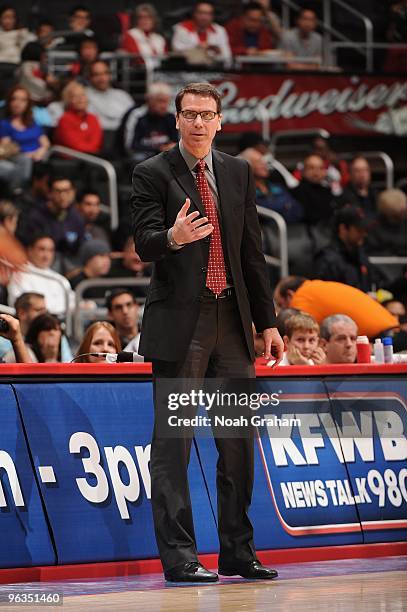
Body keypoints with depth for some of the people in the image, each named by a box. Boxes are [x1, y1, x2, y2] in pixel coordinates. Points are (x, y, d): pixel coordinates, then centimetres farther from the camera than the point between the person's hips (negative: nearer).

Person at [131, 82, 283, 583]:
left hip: (231, 321, 5)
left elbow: (252, 250, 16)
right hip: (180, 323, -5)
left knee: (238, 439, 9)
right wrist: (172, 237, -35)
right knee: (173, 443, -4)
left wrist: (267, 320, 14)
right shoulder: (153, 174, -1)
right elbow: (144, 242, -12)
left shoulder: (237, 173, 14)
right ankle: (178, 556, -1)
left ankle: (238, 552, 18)